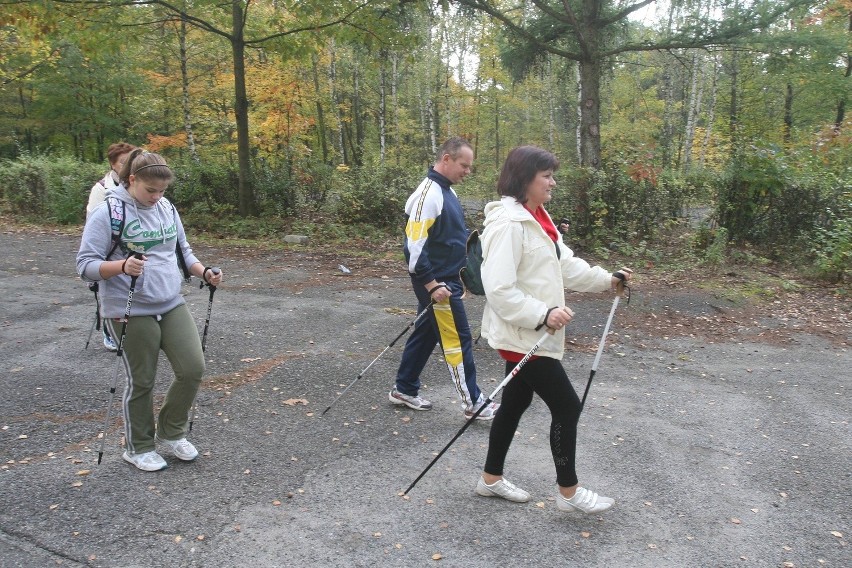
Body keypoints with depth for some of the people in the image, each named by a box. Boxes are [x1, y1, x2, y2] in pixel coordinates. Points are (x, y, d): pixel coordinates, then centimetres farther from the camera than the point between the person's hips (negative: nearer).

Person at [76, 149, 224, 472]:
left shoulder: (166, 208, 7)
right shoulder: (108, 213, -12)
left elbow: (182, 250, 16)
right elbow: (85, 266, -13)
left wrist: (204, 272, -2)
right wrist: (122, 266, -31)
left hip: (172, 306, 6)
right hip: (130, 313, -6)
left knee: (193, 369, 2)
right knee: (141, 382, 6)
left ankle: (171, 432, 26)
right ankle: (139, 448, 29)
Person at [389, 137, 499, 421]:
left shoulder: (447, 191, 11)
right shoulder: (428, 194, -19)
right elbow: (414, 244, -23)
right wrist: (432, 285, -22)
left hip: (447, 279, 10)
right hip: (436, 283, -10)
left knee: (425, 334, 17)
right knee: (458, 341, -2)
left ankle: (404, 390, 30)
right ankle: (474, 403, 9)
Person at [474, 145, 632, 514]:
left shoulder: (538, 217, 9)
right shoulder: (508, 223, -22)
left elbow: (564, 263, 14)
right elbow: (499, 289, -26)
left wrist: (606, 279, 6)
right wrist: (543, 314, -28)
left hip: (533, 333, 10)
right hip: (522, 336, -10)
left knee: (516, 402, 19)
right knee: (566, 406, 0)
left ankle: (491, 479, 35)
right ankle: (568, 492, 19)